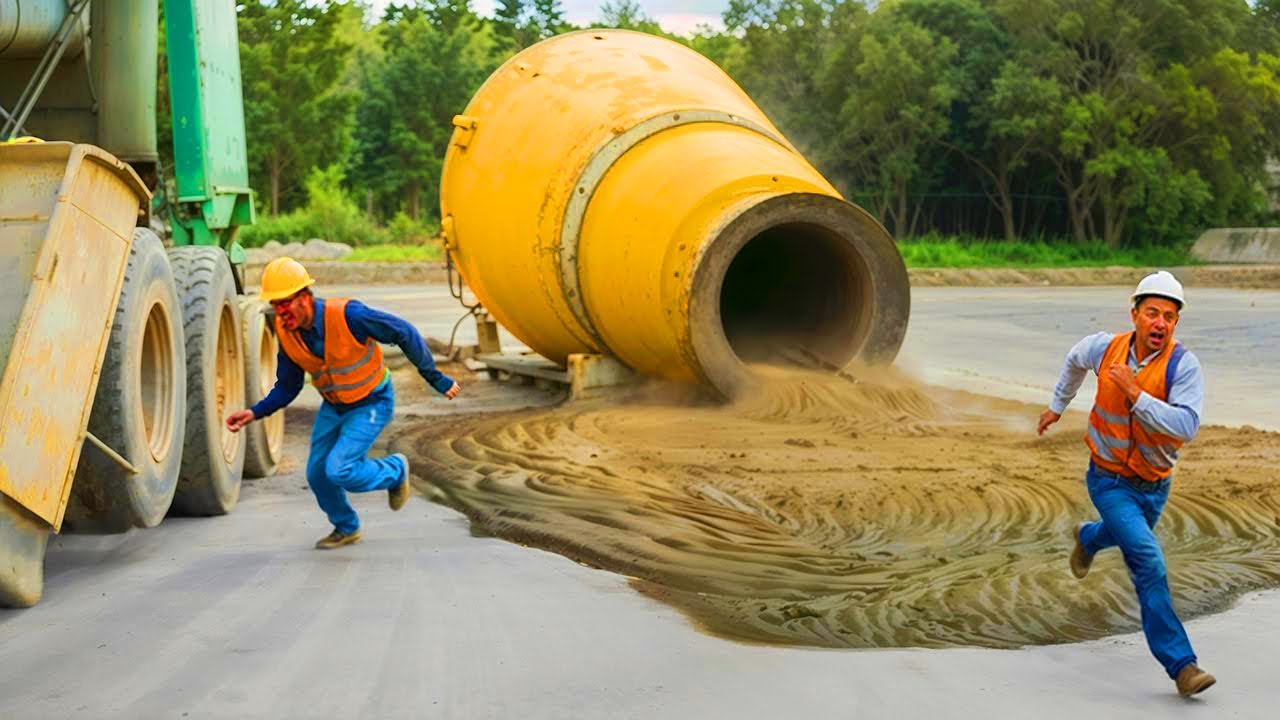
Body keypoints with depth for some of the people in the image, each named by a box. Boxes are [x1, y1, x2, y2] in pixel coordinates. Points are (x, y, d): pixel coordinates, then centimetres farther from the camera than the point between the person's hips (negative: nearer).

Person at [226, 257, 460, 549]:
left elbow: (405, 333, -22)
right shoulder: (286, 333, -14)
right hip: (333, 406, 6)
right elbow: (287, 388, -2)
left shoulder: (347, 314, -32)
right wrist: (254, 413, -19)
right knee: (318, 474, 7)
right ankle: (346, 528, 36)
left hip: (372, 404, -6)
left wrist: (435, 378, -15)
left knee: (339, 470, -18)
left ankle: (394, 471, 13)